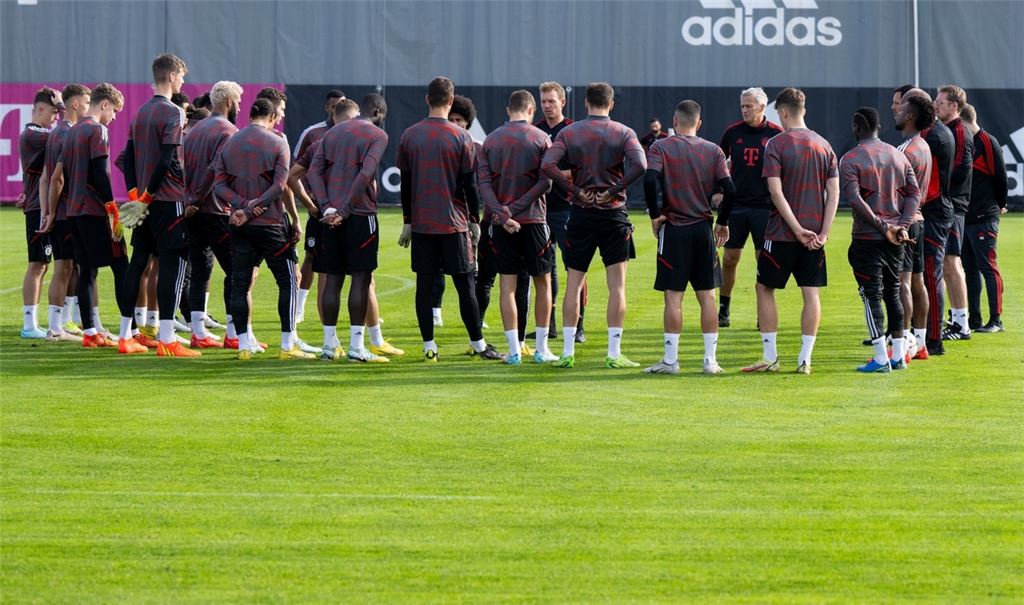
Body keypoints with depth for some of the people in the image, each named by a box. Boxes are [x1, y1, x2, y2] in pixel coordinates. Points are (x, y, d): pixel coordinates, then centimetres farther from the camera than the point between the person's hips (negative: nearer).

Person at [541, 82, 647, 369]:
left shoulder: (569, 132, 1)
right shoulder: (623, 133, -2)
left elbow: (548, 164, -14)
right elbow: (639, 165, -19)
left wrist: (575, 189, -7)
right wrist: (615, 189, -9)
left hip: (580, 214, 1)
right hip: (614, 215, -1)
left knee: (573, 284, 8)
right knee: (617, 286, 2)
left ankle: (567, 352, 7)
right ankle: (614, 354, -1)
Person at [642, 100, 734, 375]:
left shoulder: (661, 148, -3)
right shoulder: (713, 151, 4)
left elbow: (650, 180, -19)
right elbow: (729, 189, -3)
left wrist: (655, 215, -7)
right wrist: (723, 223, 9)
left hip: (674, 229, -2)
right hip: (704, 229, 2)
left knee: (673, 297, 0)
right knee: (707, 295, 7)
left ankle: (670, 360, 1)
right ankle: (710, 360, 6)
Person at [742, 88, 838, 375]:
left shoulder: (776, 144, -7)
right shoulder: (823, 145, 7)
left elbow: (776, 192, -15)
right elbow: (834, 193, 2)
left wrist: (798, 229, -13)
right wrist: (824, 232, -2)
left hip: (782, 233, -4)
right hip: (815, 235, 4)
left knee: (765, 289, 9)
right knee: (811, 293, 5)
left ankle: (770, 357, 6)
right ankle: (805, 359, 2)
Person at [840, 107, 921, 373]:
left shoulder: (850, 159, -8)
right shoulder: (898, 156, 10)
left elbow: (854, 198, -19)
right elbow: (914, 193, 5)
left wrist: (882, 226, -17)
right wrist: (902, 225, -3)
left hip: (867, 238, -6)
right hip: (896, 238, 6)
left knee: (872, 295, -2)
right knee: (893, 294, 15)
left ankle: (881, 358, -6)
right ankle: (899, 355, 16)